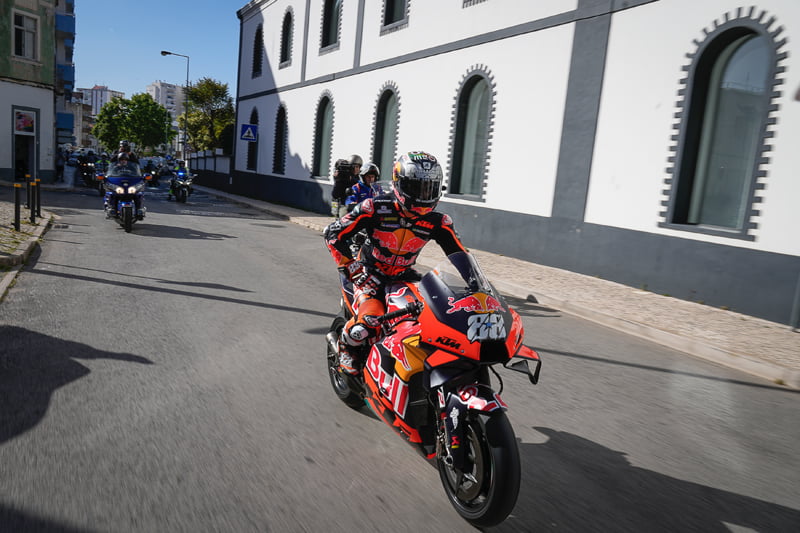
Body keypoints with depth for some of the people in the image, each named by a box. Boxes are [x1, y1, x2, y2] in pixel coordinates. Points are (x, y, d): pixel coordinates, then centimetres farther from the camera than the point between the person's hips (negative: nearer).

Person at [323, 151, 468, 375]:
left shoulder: (437, 222, -11)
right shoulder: (376, 208, -20)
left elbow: (460, 255, -1)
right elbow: (333, 232, -18)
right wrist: (351, 268, -22)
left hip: (404, 276, 4)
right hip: (370, 273, -4)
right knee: (368, 324, -28)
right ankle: (346, 345, 9)